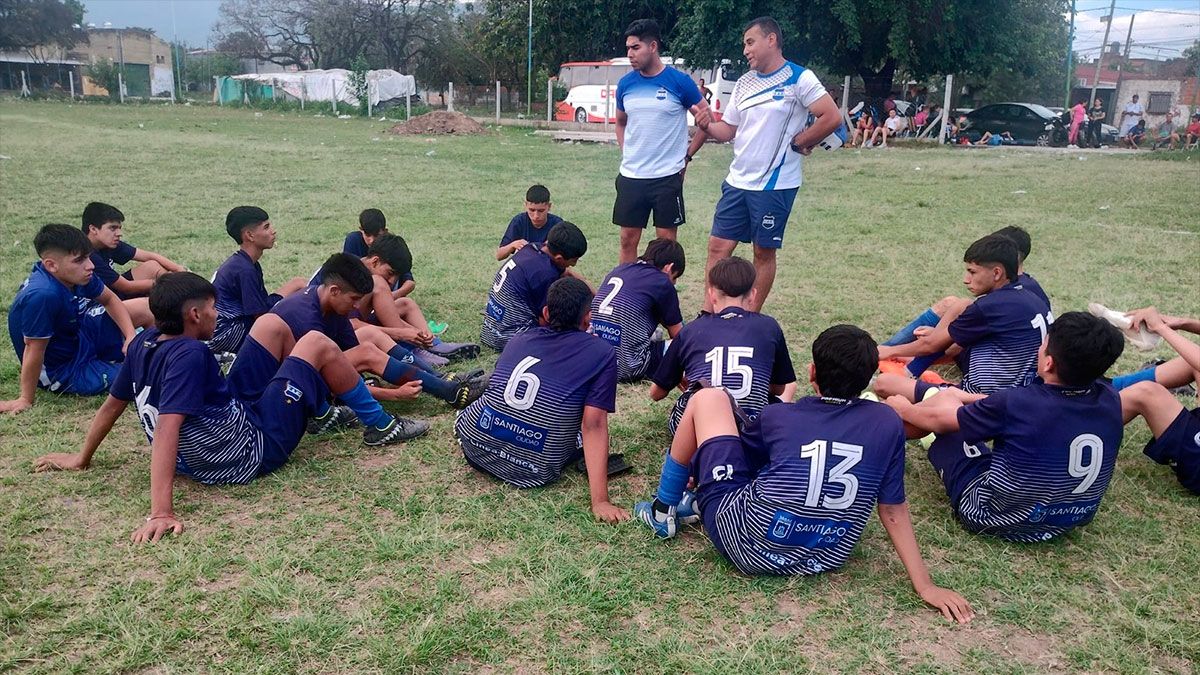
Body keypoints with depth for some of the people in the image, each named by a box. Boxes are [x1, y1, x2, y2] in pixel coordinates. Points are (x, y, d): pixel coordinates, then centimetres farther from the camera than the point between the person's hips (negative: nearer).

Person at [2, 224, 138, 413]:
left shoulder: (76, 274, -15)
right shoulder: (43, 296, -38)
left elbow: (109, 299, 4)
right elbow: (34, 349, -29)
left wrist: (131, 337, -9)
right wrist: (26, 400, -18)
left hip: (77, 335, 8)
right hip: (62, 371, -8)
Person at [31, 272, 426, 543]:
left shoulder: (143, 344, -2)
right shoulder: (189, 354, -26)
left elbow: (113, 403, 8)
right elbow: (166, 430, -34)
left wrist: (81, 459, 23)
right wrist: (161, 513, -39)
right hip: (253, 449, -9)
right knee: (317, 345, -2)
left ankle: (320, 410, 36)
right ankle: (380, 427, 12)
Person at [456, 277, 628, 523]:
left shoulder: (520, 339, 7)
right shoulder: (603, 354, -7)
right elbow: (594, 426, -15)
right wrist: (600, 502, -17)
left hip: (476, 447, 5)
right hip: (532, 471, -5)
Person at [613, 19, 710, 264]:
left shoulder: (679, 82, -6)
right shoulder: (625, 83, 5)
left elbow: (707, 120, 2)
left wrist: (686, 156, -1)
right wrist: (626, 154, 9)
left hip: (668, 176, -3)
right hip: (630, 176, 4)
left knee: (666, 240, 3)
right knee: (628, 239, 7)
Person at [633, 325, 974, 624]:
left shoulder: (778, 416, -6)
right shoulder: (887, 423, -4)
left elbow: (744, 453, 16)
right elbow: (893, 510, -1)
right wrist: (925, 585, 6)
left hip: (745, 543, -3)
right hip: (824, 561, 4)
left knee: (708, 398, 8)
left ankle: (662, 511, 20)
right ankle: (699, 503, 29)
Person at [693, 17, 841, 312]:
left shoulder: (799, 78, -9)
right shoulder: (744, 83, 11)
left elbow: (832, 118, -13)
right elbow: (727, 131, 14)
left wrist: (797, 143, -5)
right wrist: (706, 126, -6)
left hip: (775, 185, -6)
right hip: (737, 182, 6)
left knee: (764, 253, 6)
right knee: (718, 247, 3)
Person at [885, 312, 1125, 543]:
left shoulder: (1014, 403, -29)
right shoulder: (1110, 401, -13)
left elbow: (939, 419, -10)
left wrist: (905, 409, 13)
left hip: (993, 517, -5)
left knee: (945, 399, 9)